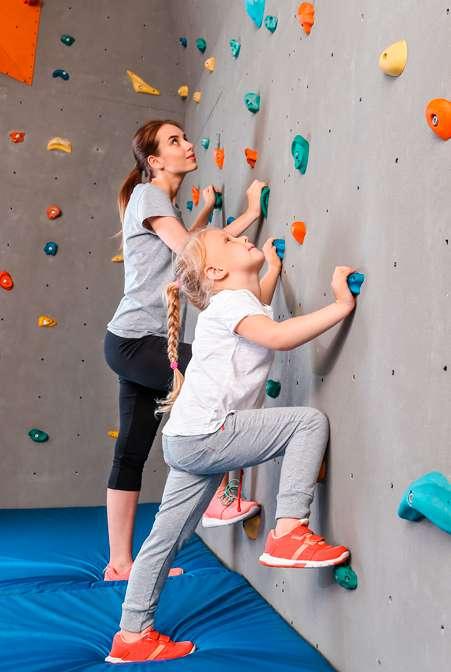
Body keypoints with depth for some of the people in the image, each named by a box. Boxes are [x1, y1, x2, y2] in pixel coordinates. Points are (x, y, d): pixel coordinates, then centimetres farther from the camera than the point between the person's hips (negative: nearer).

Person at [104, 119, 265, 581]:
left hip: (137, 341, 9)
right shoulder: (148, 194, -7)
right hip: (135, 340, -9)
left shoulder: (163, 201, 21)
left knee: (131, 454, 10)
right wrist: (251, 214, -9)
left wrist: (205, 212, 24)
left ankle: (119, 563, 20)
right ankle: (220, 497, -1)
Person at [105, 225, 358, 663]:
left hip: (189, 441, 10)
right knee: (309, 421, -9)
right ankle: (288, 533, -7)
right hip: (204, 435, -10)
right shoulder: (228, 302, -11)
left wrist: (274, 265, 39)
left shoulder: (241, 298, 17)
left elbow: (259, 302, 41)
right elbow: (278, 336, -27)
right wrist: (342, 304, -22)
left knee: (167, 536, 17)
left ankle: (133, 634, 32)